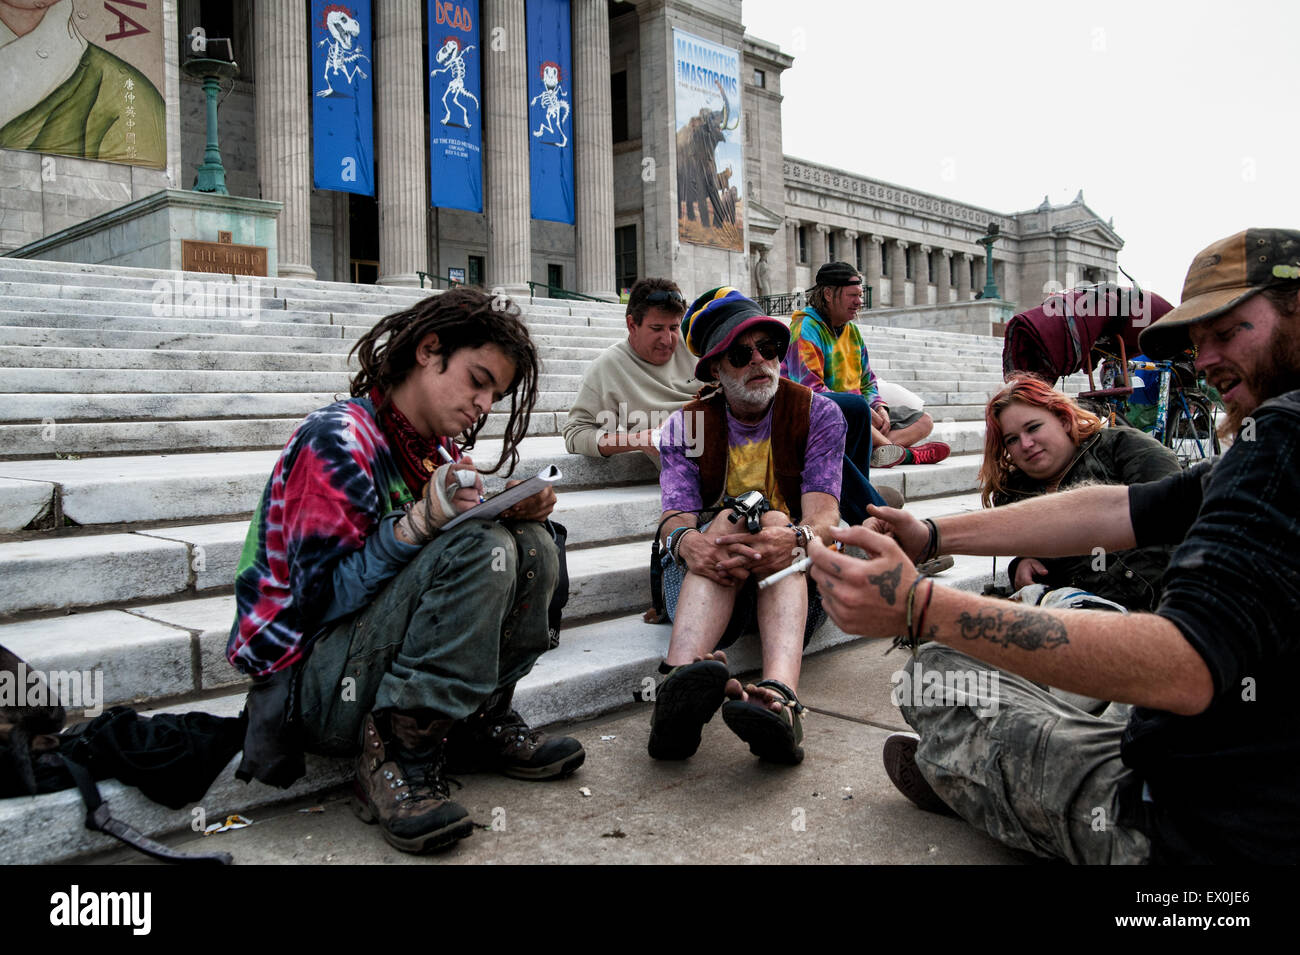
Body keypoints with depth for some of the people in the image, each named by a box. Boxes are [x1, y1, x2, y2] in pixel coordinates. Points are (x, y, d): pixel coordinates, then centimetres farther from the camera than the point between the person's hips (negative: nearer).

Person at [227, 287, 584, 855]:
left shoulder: (440, 448, 8)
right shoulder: (339, 439, -17)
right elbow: (321, 597, -21)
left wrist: (513, 511, -8)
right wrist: (420, 520, -32)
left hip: (382, 659, 8)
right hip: (308, 682, -8)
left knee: (532, 548, -3)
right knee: (478, 549, -28)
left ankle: (481, 724, 0)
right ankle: (395, 758, -22)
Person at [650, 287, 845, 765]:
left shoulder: (818, 414, 3)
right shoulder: (686, 425, 6)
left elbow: (822, 513, -12)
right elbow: (676, 516, -9)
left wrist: (795, 538, -38)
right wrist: (686, 541, -35)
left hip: (798, 581, 0)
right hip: (705, 582, 0)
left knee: (776, 523, -30)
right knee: (734, 517, -30)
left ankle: (779, 698, -56)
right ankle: (680, 686, -56)